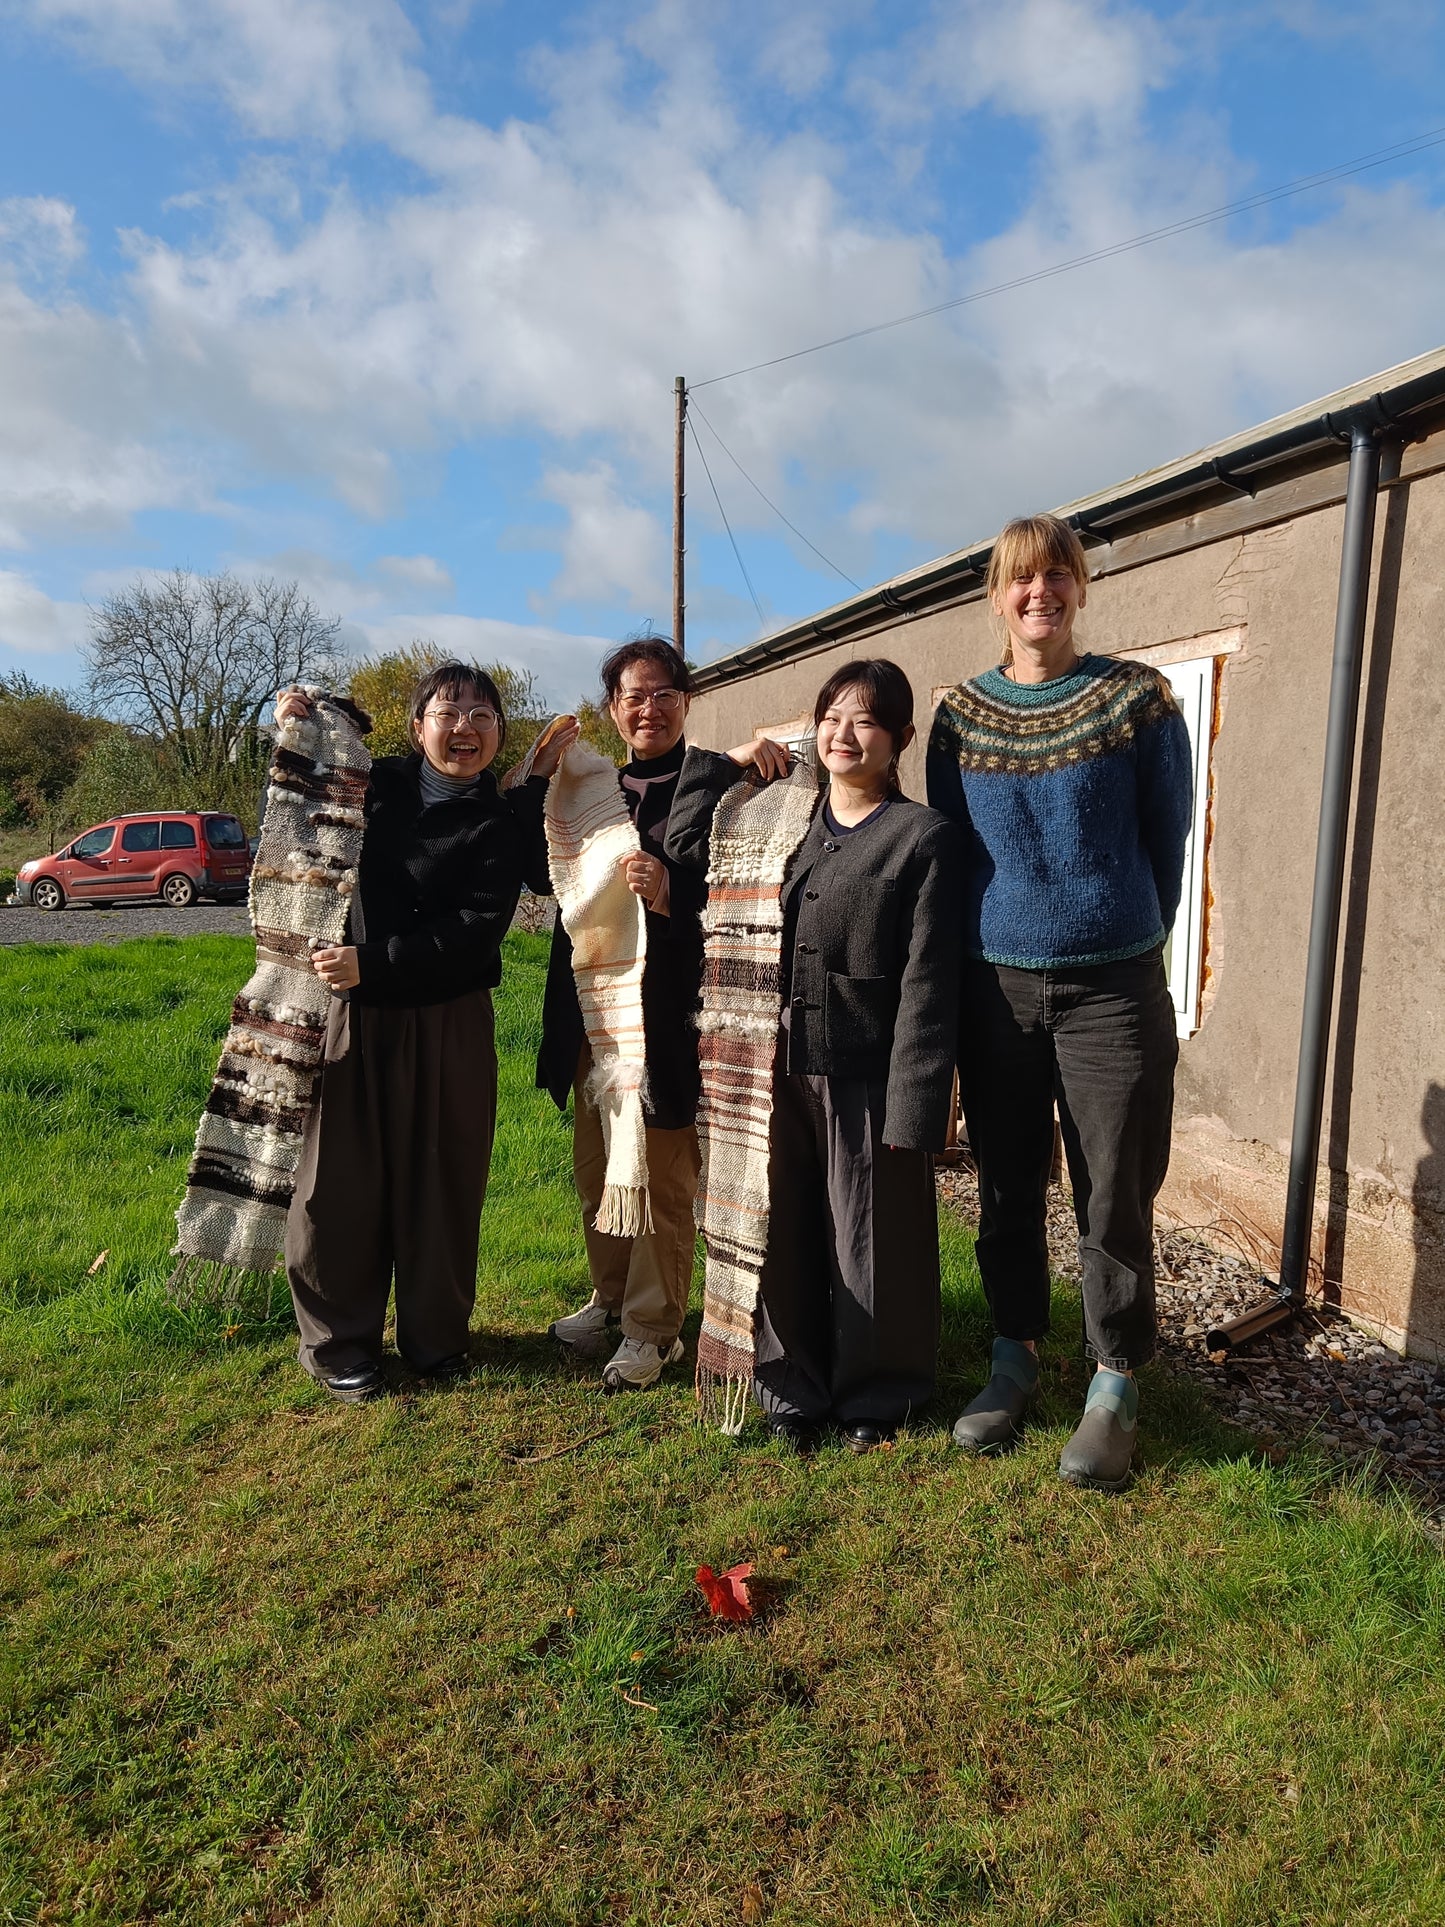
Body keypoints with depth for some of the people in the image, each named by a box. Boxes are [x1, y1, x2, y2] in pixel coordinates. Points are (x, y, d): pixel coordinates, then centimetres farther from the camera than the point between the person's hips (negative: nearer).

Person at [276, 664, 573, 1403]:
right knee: (341, 1178, 4)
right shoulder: (375, 784, 4)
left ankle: (435, 1335, 26)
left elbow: (477, 931, -15)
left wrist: (372, 963, -21)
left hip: (450, 1027, -1)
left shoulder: (499, 825, -3)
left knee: (441, 1181, 8)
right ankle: (339, 1342, 22)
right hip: (352, 1016, 2)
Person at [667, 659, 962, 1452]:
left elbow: (926, 983, -11)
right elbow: (683, 841, 22)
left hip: (866, 1080, -4)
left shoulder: (922, 837, -6)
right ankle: (794, 1388, 31)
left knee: (869, 1242, 9)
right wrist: (724, 762, 12)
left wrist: (913, 1107, -14)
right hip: (775, 1071, 4)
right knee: (781, 1236, 13)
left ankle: (873, 1394, 30)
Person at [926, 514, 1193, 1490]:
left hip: (1115, 990, -2)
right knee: (1008, 1190, 12)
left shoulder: (1138, 698, -3)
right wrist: (981, 947, 12)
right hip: (996, 990, 3)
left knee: (1115, 1199, 4)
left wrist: (1127, 940, 9)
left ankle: (1115, 1388, 22)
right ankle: (1016, 1360, 30)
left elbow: (1167, 840, 3)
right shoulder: (960, 713, 4)